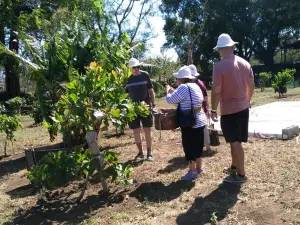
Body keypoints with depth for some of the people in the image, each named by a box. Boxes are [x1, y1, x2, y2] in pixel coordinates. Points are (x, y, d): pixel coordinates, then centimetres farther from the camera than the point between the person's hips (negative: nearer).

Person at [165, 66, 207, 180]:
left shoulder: (183, 87, -19)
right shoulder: (195, 86, 10)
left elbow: (171, 100, -16)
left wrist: (168, 91, 3)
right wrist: (174, 91, 17)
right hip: (200, 121, 9)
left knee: (189, 147, 2)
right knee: (198, 146, 18)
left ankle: (193, 172, 11)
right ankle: (199, 168, 30)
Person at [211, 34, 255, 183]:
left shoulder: (220, 66, -16)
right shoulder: (245, 63, 4)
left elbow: (216, 91, -17)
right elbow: (251, 86, 11)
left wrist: (213, 110, -7)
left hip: (229, 110, -7)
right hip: (243, 108, 7)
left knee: (235, 142, 0)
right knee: (236, 141, 19)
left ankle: (241, 175, 8)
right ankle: (234, 167, 34)